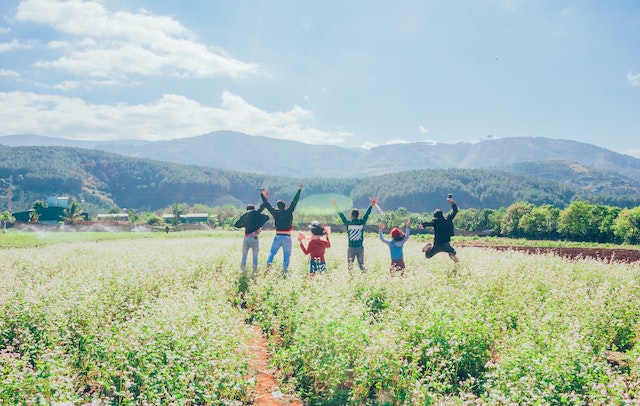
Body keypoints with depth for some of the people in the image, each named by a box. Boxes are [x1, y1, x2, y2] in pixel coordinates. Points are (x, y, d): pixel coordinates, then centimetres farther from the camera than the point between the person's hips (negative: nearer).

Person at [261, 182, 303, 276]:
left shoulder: (275, 212, -1)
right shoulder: (289, 212, -6)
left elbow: (267, 205, 8)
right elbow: (295, 201, -6)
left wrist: (262, 195, 20)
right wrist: (299, 189, -3)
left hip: (278, 237, 1)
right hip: (287, 237, -1)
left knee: (272, 252, 12)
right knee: (287, 255, 6)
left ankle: (269, 262, -14)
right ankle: (284, 271, 2)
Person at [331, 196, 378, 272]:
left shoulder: (348, 223, -6)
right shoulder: (362, 222, -4)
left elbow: (341, 215, 4)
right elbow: (367, 214, 6)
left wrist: (335, 206, 15)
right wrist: (371, 205, 16)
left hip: (351, 248, -1)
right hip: (360, 247, 1)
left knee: (349, 264, 7)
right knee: (361, 264, 9)